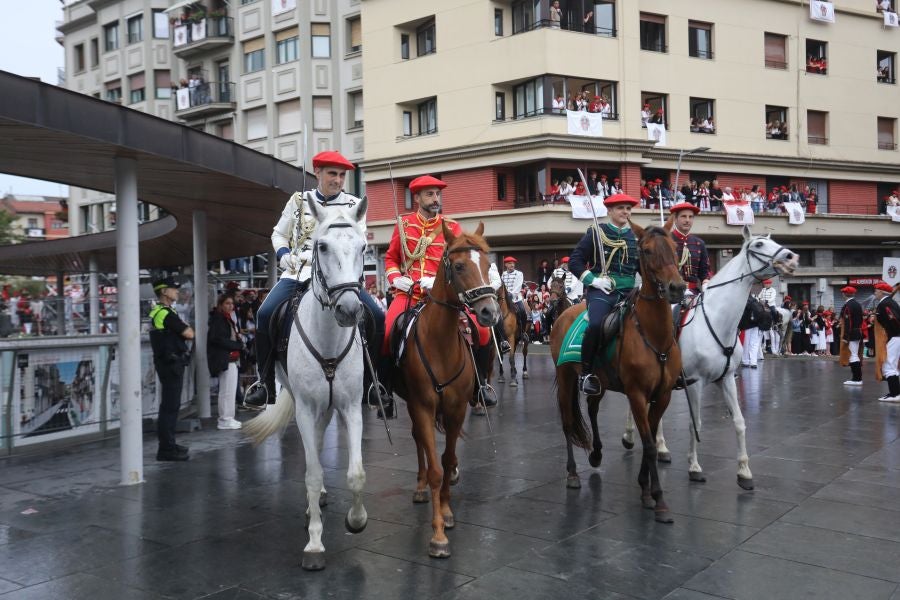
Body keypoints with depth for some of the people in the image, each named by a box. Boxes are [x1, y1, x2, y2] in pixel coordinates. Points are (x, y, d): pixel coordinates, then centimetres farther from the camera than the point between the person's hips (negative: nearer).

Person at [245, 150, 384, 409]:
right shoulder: (299, 201, 12)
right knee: (265, 313, -22)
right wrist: (284, 255, 1)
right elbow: (279, 234, 21)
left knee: (377, 317, -17)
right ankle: (266, 382, -8)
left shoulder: (354, 205, 9)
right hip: (298, 272, 1)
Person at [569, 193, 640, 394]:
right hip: (601, 291, -4)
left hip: (629, 291, 4)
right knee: (596, 325, -31)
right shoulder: (595, 233, 5)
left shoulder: (636, 237, 16)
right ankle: (587, 373, -15)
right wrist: (593, 279, -9)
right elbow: (575, 261, 3)